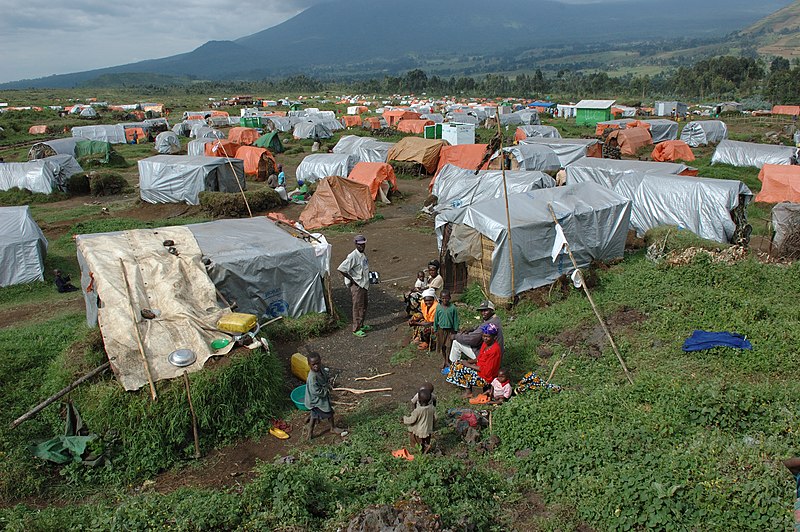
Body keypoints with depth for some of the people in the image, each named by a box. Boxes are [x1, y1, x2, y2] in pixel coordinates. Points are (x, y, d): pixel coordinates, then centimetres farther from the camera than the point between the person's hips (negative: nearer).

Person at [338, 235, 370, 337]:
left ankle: (361, 325, 33)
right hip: (357, 285, -9)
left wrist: (368, 278, 14)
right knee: (358, 307, 0)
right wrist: (351, 279, -18)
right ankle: (356, 329, 10)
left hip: (364, 284, 9)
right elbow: (341, 269, -25)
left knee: (364, 306, 18)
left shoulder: (363, 255, 6)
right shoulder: (353, 256, -21)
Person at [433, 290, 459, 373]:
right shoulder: (438, 307, -6)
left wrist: (454, 332, -4)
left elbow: (455, 320, -5)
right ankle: (443, 360, 33)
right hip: (441, 329, 2)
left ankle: (447, 362, 13)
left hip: (450, 330, -2)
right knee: (442, 346, 14)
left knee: (448, 347, -1)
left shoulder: (453, 308, -12)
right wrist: (435, 330, 7)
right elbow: (436, 319, 4)